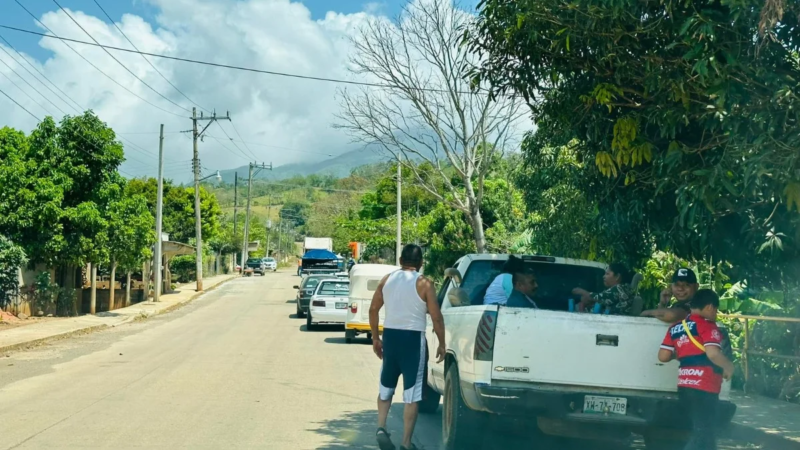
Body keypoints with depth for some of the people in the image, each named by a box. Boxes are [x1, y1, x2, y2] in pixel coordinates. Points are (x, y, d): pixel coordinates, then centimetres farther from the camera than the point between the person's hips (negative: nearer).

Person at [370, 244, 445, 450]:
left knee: (386, 386, 22)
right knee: (412, 393, 3)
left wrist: (375, 338, 19)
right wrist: (441, 344, 3)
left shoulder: (387, 280, 5)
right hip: (413, 338, -4)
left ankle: (381, 428, 7)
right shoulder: (424, 284, -8)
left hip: (390, 335, 4)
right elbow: (436, 317, -9)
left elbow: (373, 310, 9)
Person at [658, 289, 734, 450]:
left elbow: (663, 356, 10)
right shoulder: (707, 325, -7)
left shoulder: (676, 327, 14)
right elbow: (713, 353, -21)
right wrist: (728, 366, -3)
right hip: (703, 388, -8)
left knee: (701, 432, 19)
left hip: (685, 386, 8)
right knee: (704, 435, -4)